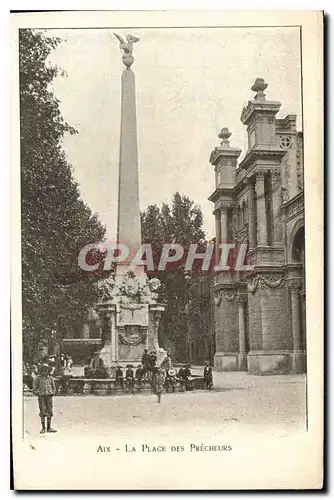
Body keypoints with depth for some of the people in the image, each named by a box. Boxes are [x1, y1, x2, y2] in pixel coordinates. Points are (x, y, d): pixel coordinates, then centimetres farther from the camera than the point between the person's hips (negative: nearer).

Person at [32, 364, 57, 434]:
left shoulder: (50, 378, 12)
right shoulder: (38, 378, 3)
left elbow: (54, 388, 19)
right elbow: (34, 388, 1)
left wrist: (52, 393, 3)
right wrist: (39, 394, -9)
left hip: (49, 397, 3)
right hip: (41, 397, -3)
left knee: (50, 412, 2)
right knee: (42, 413, -3)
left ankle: (49, 428, 10)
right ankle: (43, 428, 4)